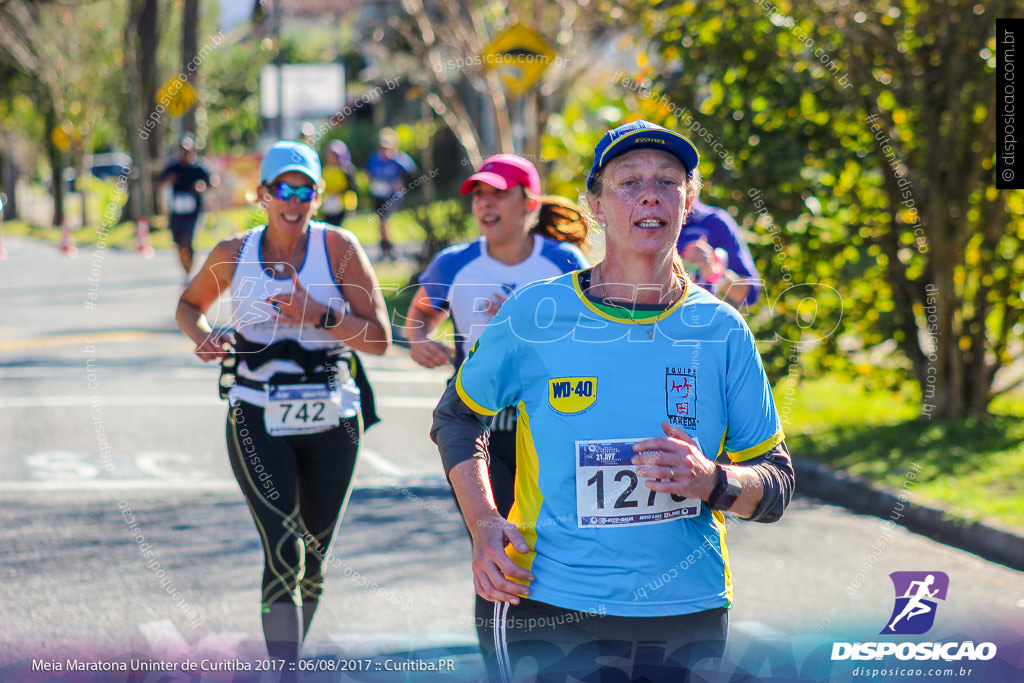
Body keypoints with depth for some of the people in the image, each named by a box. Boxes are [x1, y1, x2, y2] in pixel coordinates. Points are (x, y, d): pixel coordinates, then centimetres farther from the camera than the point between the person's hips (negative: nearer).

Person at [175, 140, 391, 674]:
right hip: (258, 423, -1)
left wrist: (320, 315, -21)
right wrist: (202, 336, -1)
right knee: (283, 553, -16)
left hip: (331, 423, 1)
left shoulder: (339, 248, -3)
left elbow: (379, 339, -6)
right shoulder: (234, 254, 2)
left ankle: (289, 655, 36)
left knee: (314, 557, 12)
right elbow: (189, 304, 21)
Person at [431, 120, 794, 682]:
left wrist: (710, 482, -17)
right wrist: (483, 524, -1)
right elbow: (456, 416, 13)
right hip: (549, 610, -2)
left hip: (690, 616, 2)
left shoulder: (721, 330, 1)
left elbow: (776, 487, 5)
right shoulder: (534, 313, -3)